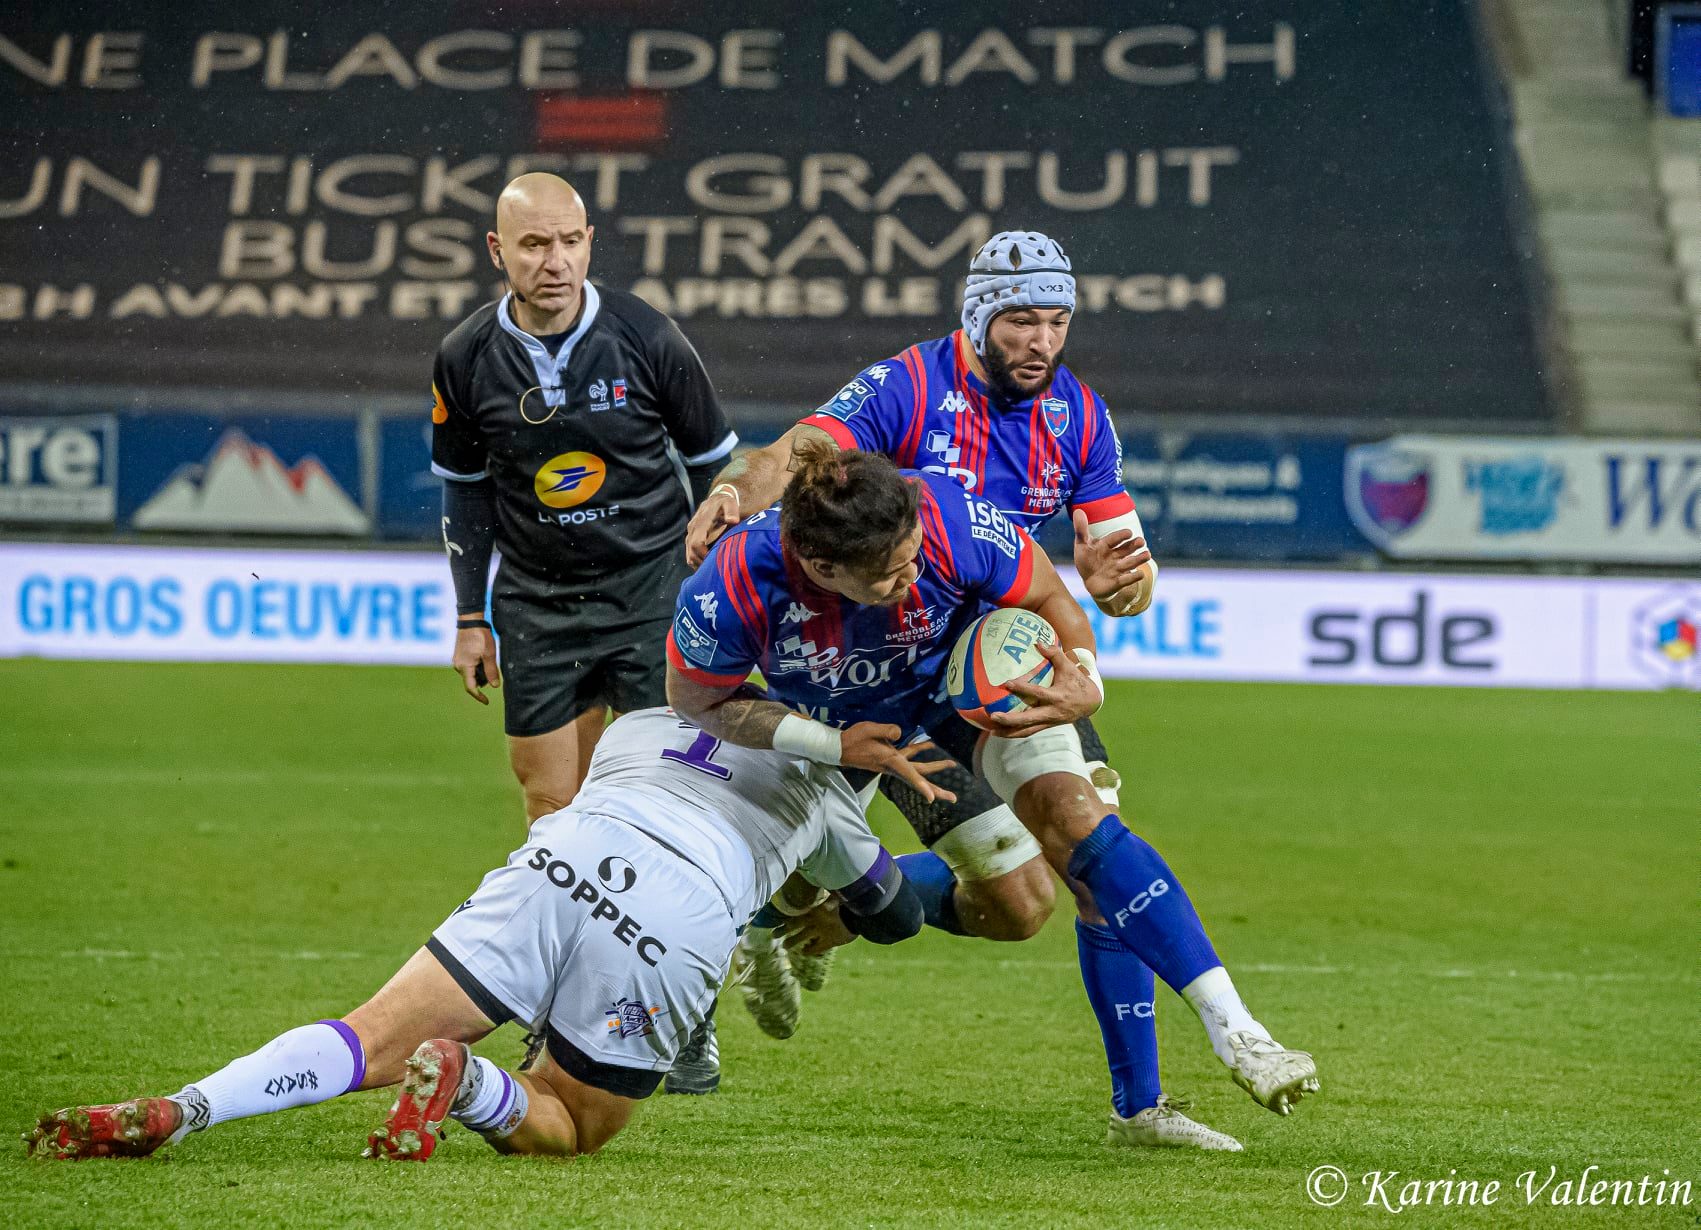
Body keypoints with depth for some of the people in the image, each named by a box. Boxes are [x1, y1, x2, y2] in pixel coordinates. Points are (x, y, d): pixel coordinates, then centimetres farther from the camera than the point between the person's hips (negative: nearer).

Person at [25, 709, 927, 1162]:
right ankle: (463, 1082, -21)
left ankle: (174, 1112, -28)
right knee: (570, 1129, 14)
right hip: (687, 920, -2)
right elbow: (895, 915, 47)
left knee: (373, 1042, -2)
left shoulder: (634, 726, 41)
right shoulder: (819, 781, 35)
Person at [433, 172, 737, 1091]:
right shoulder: (467, 360, -4)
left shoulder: (645, 340, -10)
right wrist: (471, 617, 8)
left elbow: (713, 462, 2)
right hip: (537, 599, 2)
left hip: (653, 584, -2)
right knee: (554, 809, 2)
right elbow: (463, 487, 10)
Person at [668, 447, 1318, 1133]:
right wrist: (836, 746, -28)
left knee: (1072, 817, -24)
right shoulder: (734, 588, -39)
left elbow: (1048, 598, -18)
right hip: (830, 718, 1)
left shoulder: (953, 522, -39)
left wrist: (1083, 684, -38)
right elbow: (697, 701, -19)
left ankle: (1233, 1030, -25)